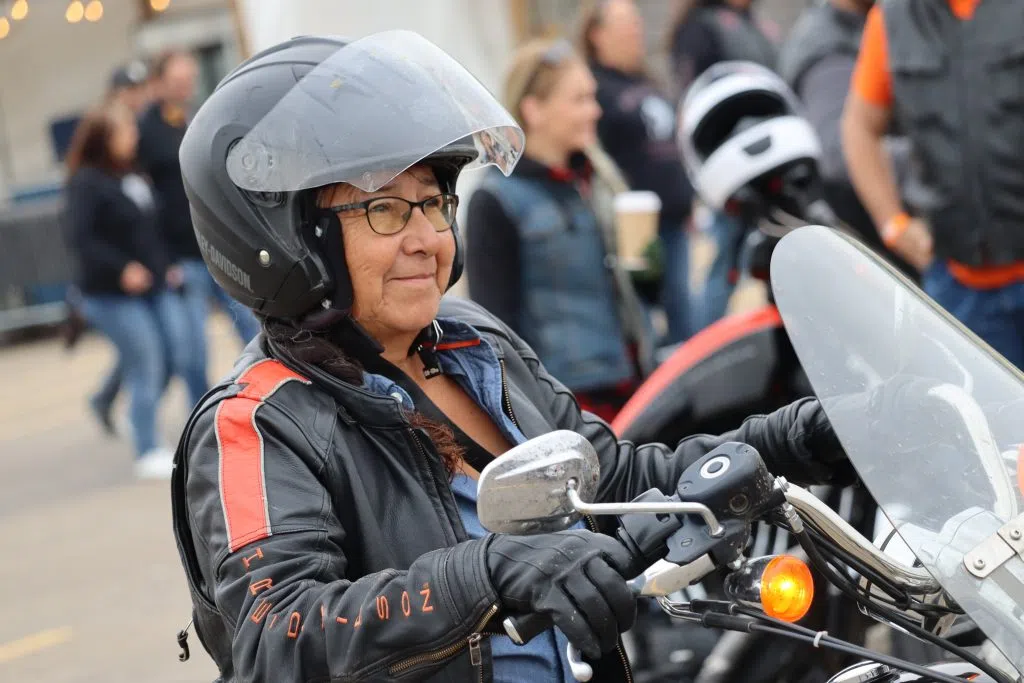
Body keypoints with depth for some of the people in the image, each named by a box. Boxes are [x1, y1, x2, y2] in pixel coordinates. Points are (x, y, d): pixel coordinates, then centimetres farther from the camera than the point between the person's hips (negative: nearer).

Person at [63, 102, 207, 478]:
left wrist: (168, 265, 10)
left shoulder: (133, 176, 10)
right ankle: (149, 454, 8)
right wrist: (121, 268, -27)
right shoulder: (85, 183, -12)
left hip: (157, 287, 7)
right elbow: (81, 237, -22)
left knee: (188, 358, 5)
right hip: (114, 296, -7)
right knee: (146, 371, -4)